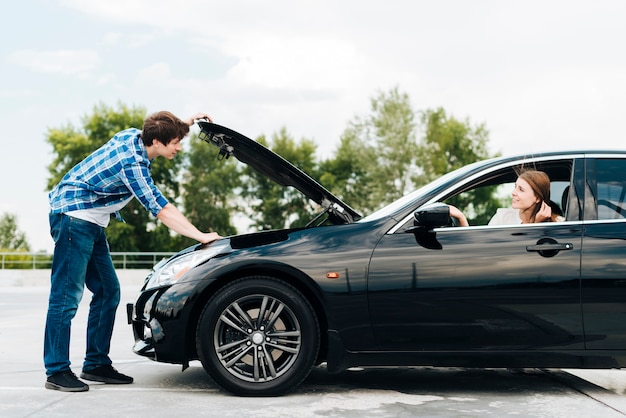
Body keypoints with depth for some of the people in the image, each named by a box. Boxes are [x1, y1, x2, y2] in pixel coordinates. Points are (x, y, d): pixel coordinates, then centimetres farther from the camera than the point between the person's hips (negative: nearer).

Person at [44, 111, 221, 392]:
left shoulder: (133, 135, 3)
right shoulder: (132, 163, -22)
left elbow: (159, 129, 30)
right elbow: (162, 209, -22)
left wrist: (189, 122, 20)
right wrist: (201, 236, -21)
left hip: (91, 223, 10)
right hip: (74, 215, -10)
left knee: (108, 292, 7)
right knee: (67, 295, -9)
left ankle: (96, 364, 12)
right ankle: (57, 371, -3)